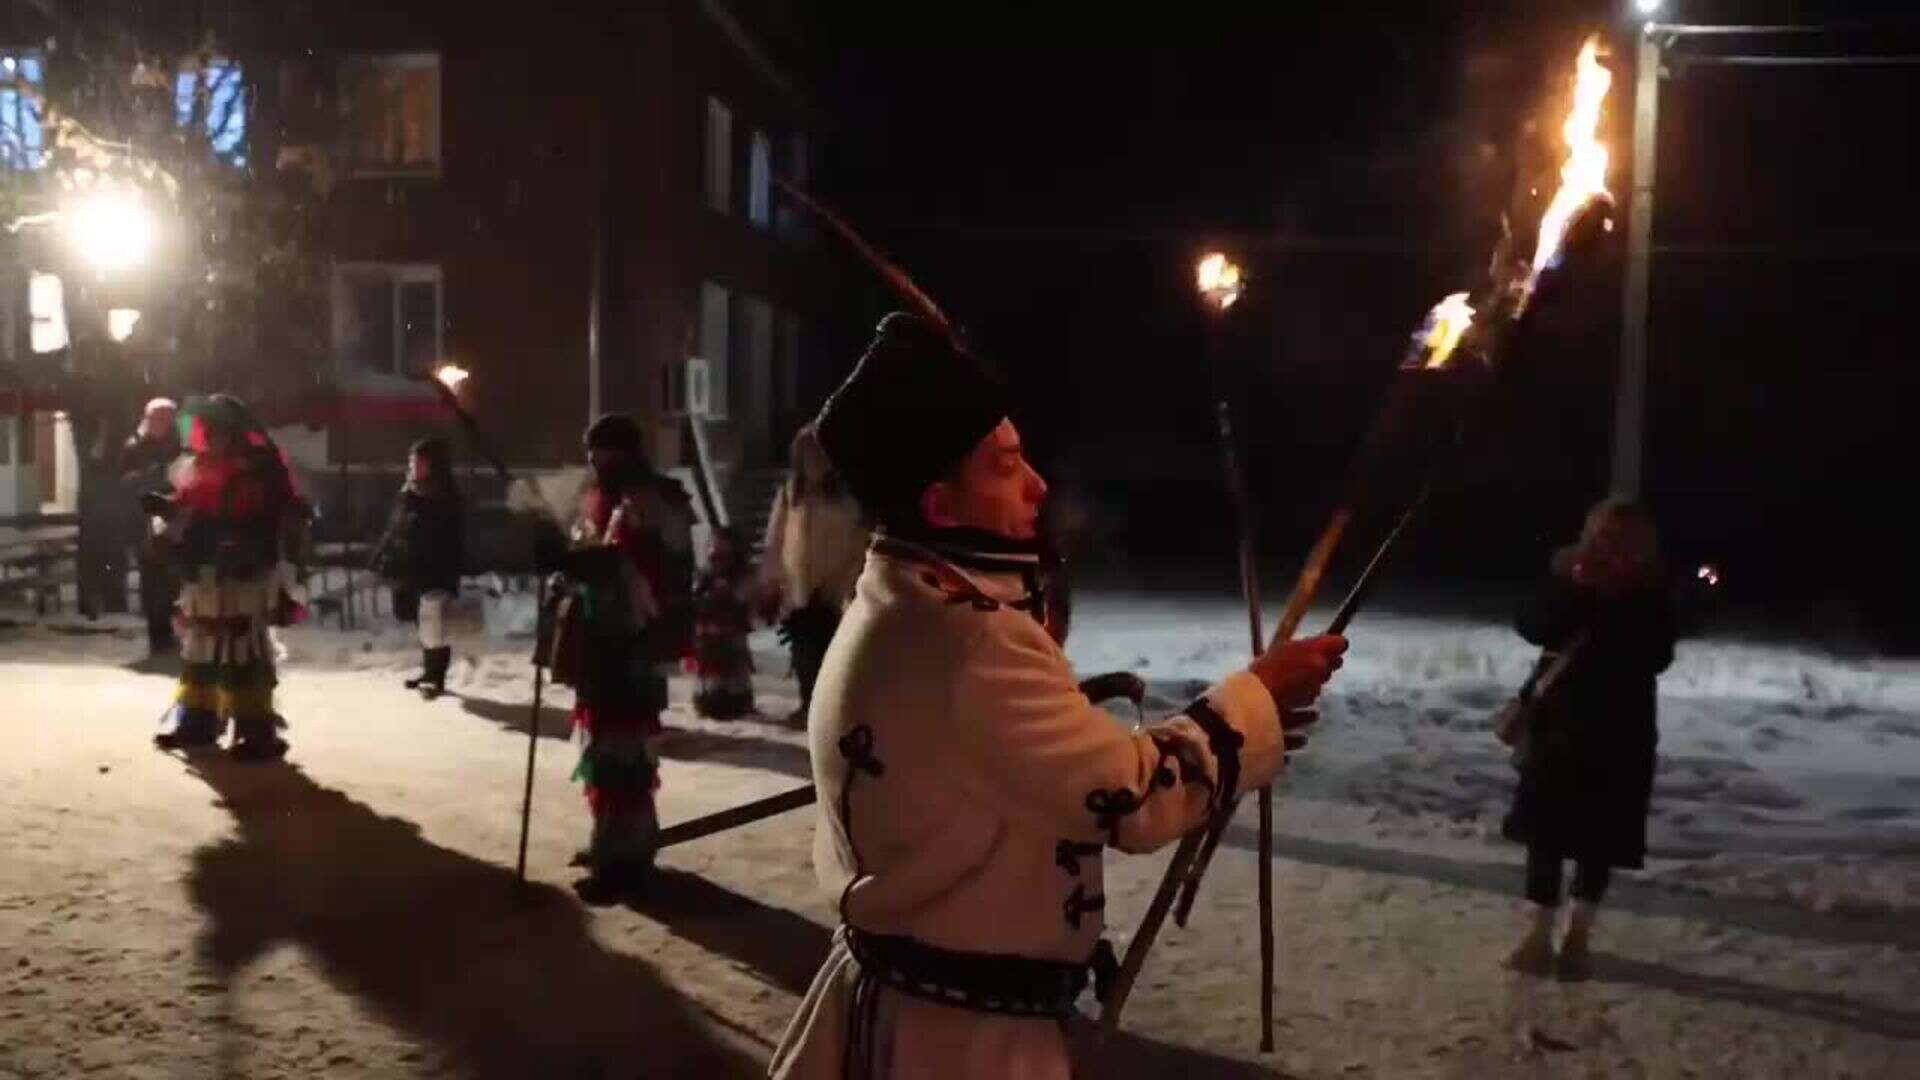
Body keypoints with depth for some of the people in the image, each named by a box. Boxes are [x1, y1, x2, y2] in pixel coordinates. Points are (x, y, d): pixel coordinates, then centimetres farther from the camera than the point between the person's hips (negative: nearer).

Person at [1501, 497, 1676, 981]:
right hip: (1560, 723, 0)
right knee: (1547, 833, 2)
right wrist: (1570, 587, -24)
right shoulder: (1570, 578, 0)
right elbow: (1533, 628, -12)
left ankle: (1578, 935, 18)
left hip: (1620, 733, 0)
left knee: (1600, 840, 6)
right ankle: (1539, 935, 10)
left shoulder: (1651, 594, -2)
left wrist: (1621, 602, -21)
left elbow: (1656, 658, -13)